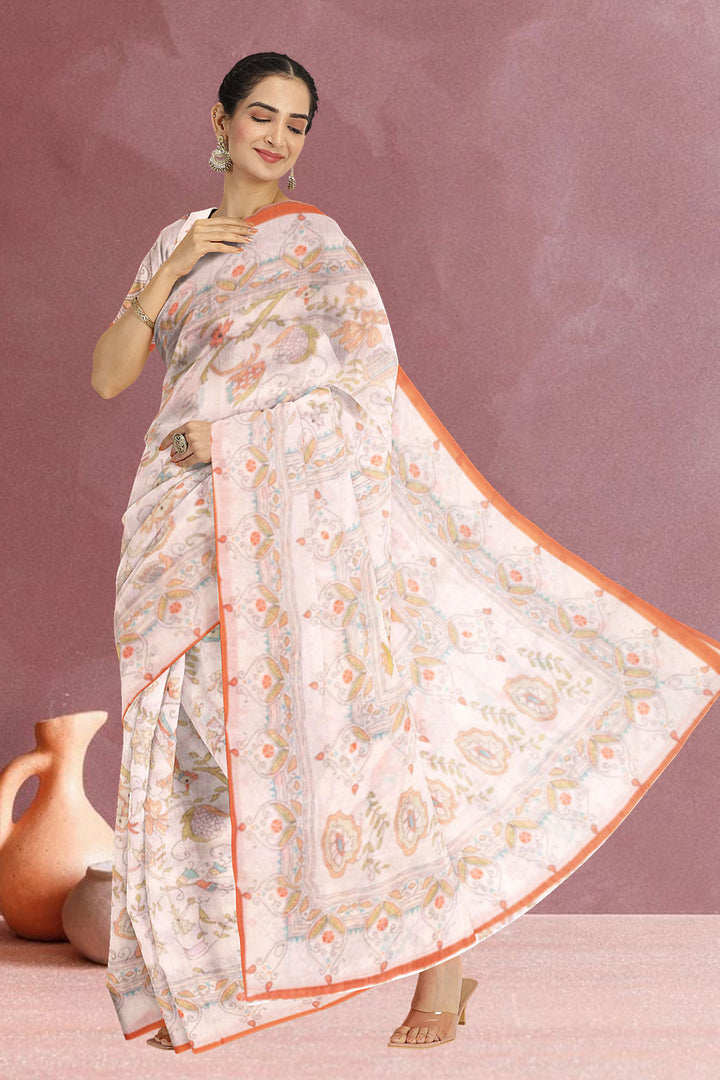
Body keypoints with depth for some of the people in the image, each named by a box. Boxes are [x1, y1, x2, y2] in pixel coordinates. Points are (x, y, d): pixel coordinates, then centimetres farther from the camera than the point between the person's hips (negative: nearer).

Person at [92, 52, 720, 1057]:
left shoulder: (314, 240, 2)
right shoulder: (177, 240, 18)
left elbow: (367, 364, -10)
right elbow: (109, 376, 11)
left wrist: (229, 424, -13)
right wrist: (168, 275, -2)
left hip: (291, 506, -5)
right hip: (190, 522, 6)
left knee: (327, 720, -10)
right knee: (196, 735, 5)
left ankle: (445, 954, 1)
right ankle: (197, 981, 14)